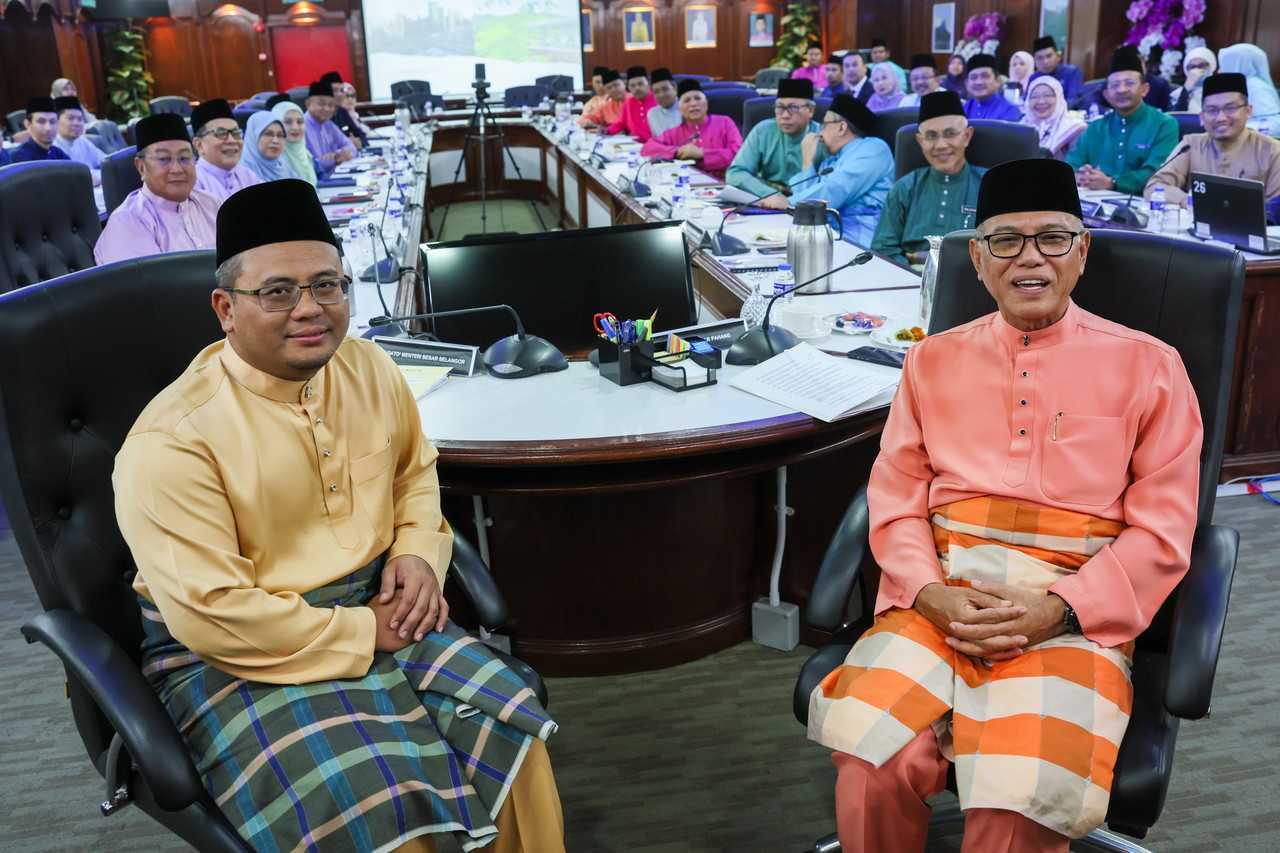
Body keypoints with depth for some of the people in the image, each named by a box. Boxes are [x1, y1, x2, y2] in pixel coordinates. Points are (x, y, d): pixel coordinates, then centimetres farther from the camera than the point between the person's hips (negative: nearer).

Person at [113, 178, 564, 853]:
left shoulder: (368, 366, 0)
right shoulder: (171, 441, -20)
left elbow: (415, 471, 16)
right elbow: (209, 613, -21)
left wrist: (419, 552, -3)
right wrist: (362, 634, -17)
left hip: (378, 613, 6)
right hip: (235, 656, -5)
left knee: (511, 730, -12)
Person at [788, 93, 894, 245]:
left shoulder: (872, 149, -2)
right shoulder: (829, 161, 22)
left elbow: (827, 197, -13)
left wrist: (788, 202, 1)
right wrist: (807, 162, 11)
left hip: (858, 239, -7)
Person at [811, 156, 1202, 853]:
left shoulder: (1148, 367, 7)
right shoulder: (933, 359, 13)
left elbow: (1161, 530, 3)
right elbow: (894, 499, 9)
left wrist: (1057, 610, -12)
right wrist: (930, 594, -10)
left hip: (1076, 608, -1)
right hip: (942, 593, 2)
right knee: (873, 767, -24)